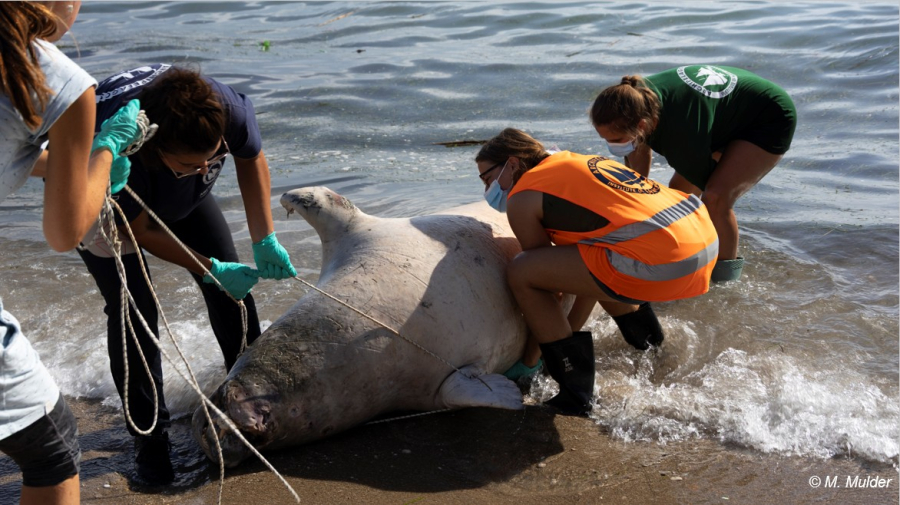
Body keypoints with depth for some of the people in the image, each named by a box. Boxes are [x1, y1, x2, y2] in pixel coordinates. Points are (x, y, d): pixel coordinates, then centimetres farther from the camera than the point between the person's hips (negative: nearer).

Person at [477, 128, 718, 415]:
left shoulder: (522, 199, 4)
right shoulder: (579, 163, 28)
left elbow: (543, 271, 11)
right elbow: (585, 268, 33)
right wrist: (571, 331, 43)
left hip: (663, 265, -9)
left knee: (520, 274, 0)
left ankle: (576, 399, 4)